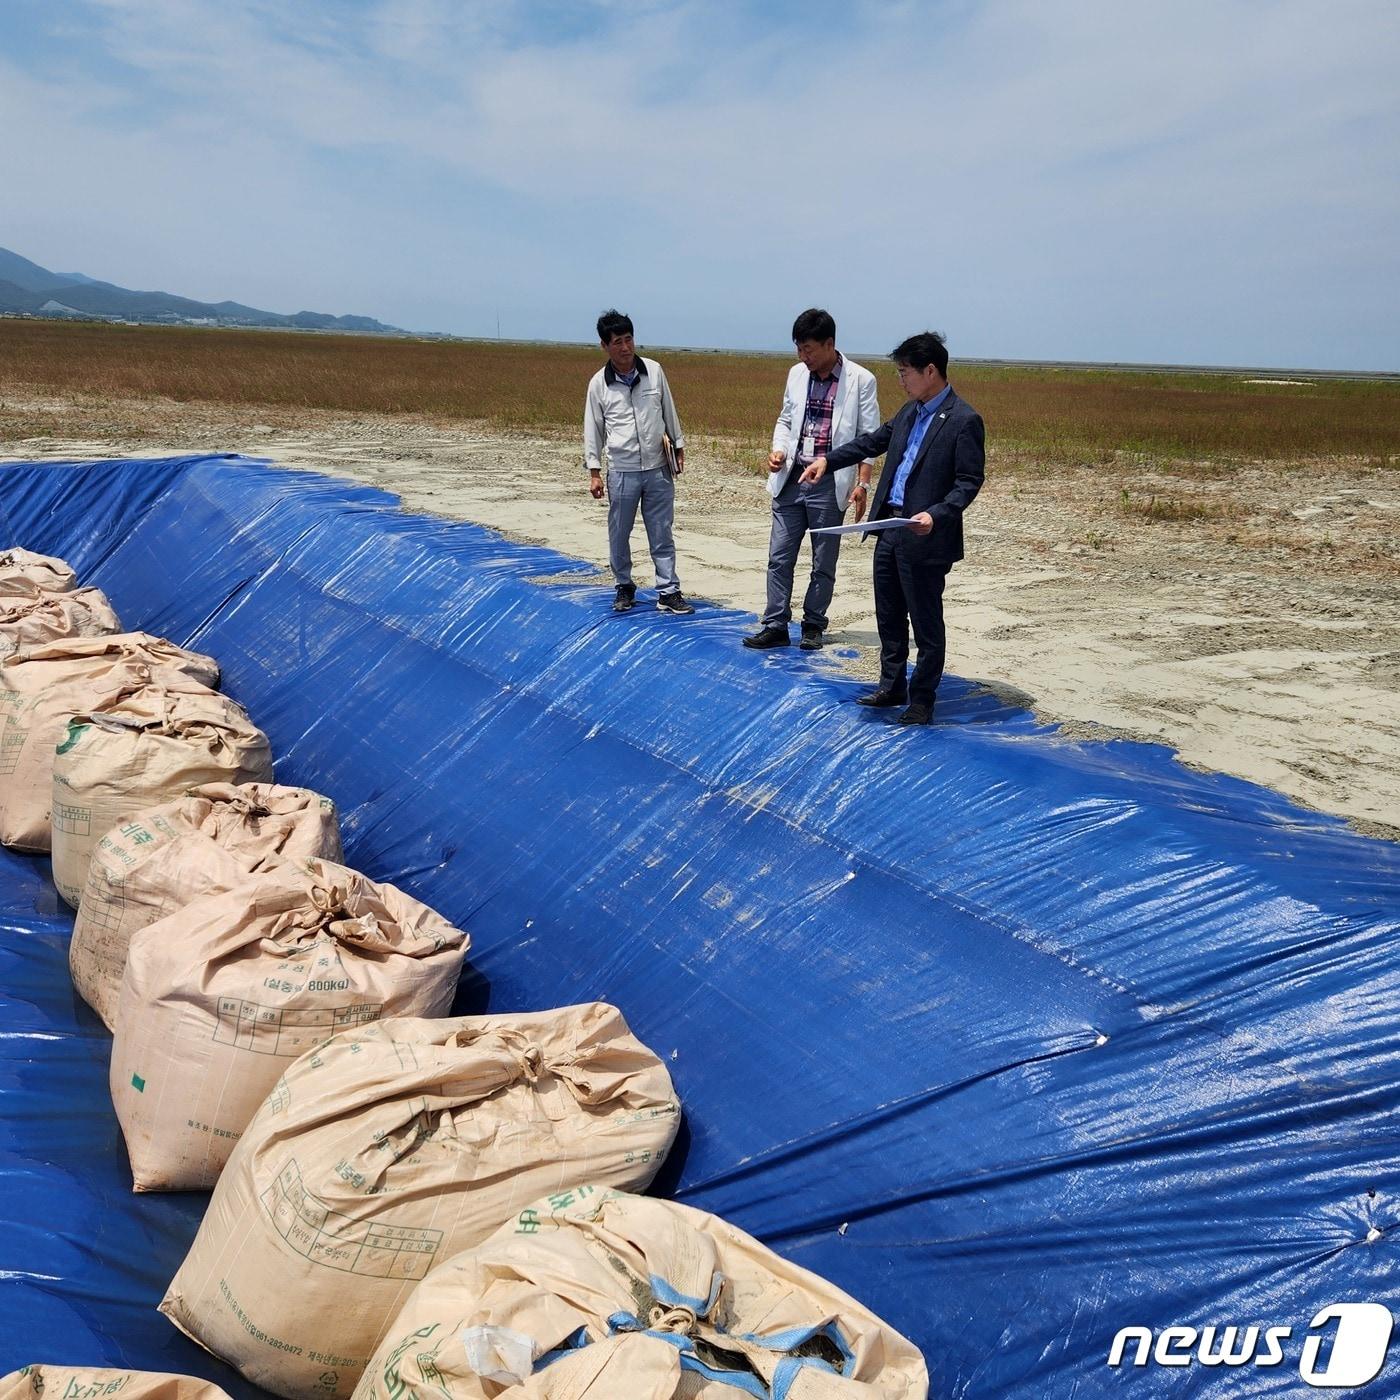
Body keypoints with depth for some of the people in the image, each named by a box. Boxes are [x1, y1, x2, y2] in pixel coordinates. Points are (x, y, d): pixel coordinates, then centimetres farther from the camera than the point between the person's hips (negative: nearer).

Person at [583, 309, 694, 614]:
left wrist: (678, 448, 12)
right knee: (619, 535, 8)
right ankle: (624, 587, 25)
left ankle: (668, 592, 9)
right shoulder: (599, 384, -3)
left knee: (662, 534, 4)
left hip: (658, 469, 1)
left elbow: (669, 412, 11)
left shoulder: (654, 371, 1)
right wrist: (594, 472, 0)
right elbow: (592, 429, 2)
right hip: (622, 472, -1)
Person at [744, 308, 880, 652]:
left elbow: (869, 438, -5)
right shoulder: (797, 374, 6)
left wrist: (862, 484, -11)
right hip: (791, 480, 4)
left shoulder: (860, 380, -6)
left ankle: (813, 626, 20)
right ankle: (775, 626, 11)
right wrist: (778, 449, -1)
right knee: (779, 557, 4)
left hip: (829, 485, -4)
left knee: (823, 564, 7)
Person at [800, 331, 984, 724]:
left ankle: (922, 700, 16)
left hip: (923, 536, -8)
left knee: (926, 623, 4)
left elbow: (969, 481, -15)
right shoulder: (910, 412, 12)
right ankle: (892, 687, 31)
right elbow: (873, 441, 24)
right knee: (889, 616, 17)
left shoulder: (964, 421, -12)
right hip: (890, 527, 8)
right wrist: (828, 459, 16)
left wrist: (936, 515, -28)